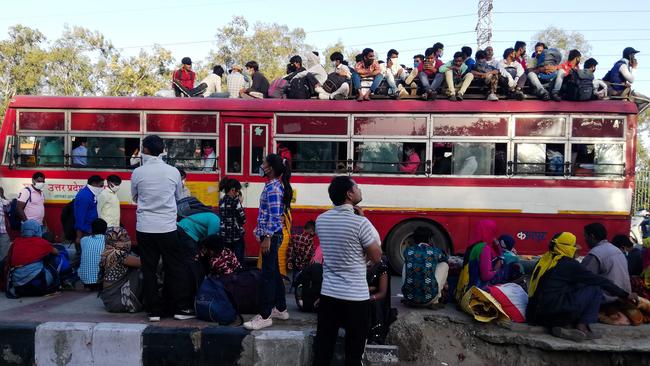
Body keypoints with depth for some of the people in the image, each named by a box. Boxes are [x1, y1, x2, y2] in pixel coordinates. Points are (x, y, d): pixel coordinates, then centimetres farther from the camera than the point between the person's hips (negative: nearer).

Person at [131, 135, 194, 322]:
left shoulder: (137, 173, -4)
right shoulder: (173, 171, -4)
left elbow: (134, 198, 11)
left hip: (144, 228, 1)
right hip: (167, 227, 0)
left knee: (149, 269, 9)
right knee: (176, 268, 8)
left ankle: (154, 310, 14)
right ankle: (182, 308, 11)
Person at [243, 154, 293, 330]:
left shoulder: (273, 188, -16)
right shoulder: (273, 185, 13)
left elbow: (274, 216, -21)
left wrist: (267, 238, -22)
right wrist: (263, 234, 20)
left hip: (271, 236, -10)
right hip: (271, 235, 10)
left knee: (268, 275, -5)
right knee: (274, 272, 16)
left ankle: (265, 316, 2)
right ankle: (281, 309, 26)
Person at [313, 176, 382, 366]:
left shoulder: (321, 220, 2)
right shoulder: (360, 223, -16)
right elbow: (376, 257, -6)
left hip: (328, 294, 5)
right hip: (356, 297, -5)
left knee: (322, 350, 12)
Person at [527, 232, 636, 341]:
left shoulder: (544, 259, 15)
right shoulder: (568, 264, -4)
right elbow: (599, 281, 1)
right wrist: (625, 295, 11)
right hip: (554, 310, -7)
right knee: (595, 290, 3)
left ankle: (565, 326, 4)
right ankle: (582, 327, -1)